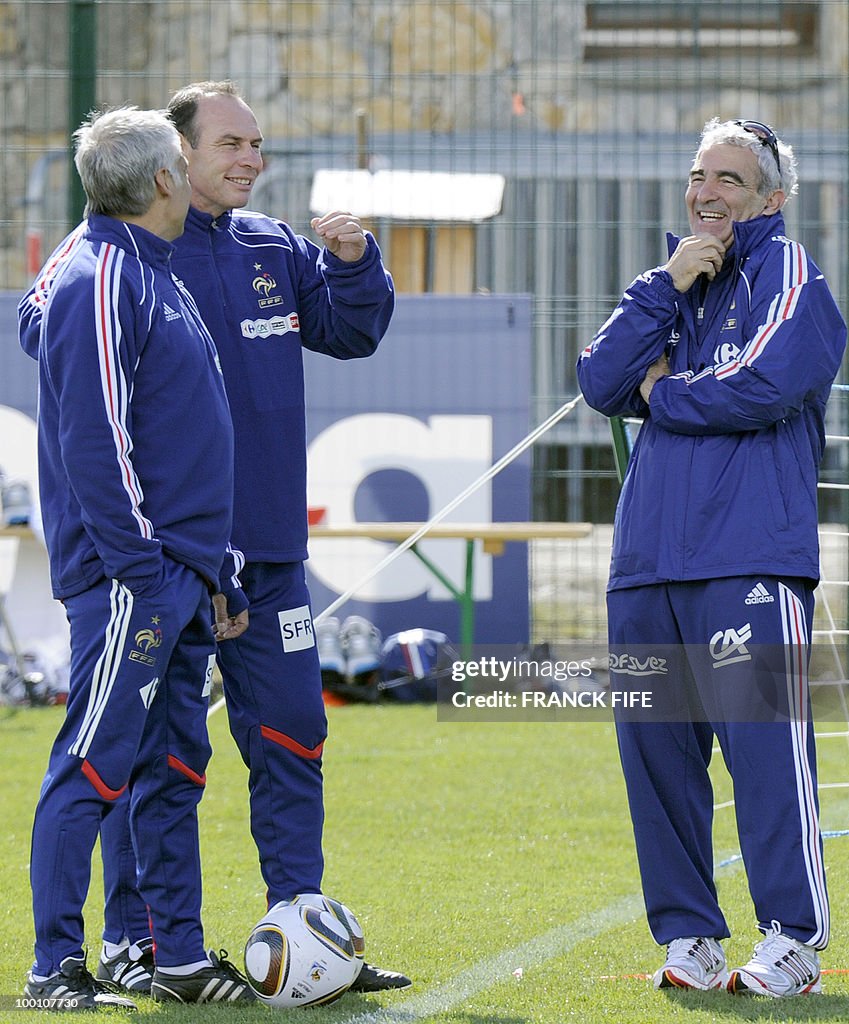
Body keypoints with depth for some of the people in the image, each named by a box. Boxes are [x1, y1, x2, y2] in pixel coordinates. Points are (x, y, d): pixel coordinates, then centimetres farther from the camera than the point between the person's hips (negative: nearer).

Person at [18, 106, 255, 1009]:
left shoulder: (149, 273, 16)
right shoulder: (99, 282, -14)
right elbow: (91, 440, -19)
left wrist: (208, 571, 20)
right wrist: (139, 563, -19)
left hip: (178, 576, 10)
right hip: (130, 579, -10)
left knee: (174, 766, 11)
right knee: (92, 766, -6)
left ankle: (180, 958, 16)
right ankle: (55, 967, -3)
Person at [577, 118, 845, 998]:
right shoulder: (675, 284, 22)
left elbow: (766, 387, -14)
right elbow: (600, 382, 8)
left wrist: (664, 395, 1)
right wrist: (667, 286, -1)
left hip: (749, 561, -7)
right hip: (648, 560, 7)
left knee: (764, 744, -11)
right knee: (655, 749, 5)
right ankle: (687, 934, 13)